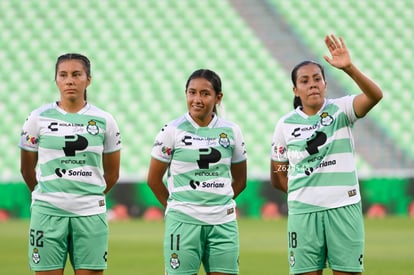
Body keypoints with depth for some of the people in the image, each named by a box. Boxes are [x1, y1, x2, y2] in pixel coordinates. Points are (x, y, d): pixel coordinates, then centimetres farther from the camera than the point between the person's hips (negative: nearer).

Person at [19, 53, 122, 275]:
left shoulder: (104, 121, 3)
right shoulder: (38, 118, 1)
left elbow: (112, 173, 14)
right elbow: (27, 169, 12)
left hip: (90, 214, 1)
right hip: (48, 213, -1)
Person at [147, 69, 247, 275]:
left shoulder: (231, 131, 6)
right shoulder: (172, 131, -2)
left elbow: (240, 180, 16)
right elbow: (154, 179, 5)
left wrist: (217, 202, 10)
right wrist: (177, 206, 8)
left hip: (223, 222, 3)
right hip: (183, 222, -3)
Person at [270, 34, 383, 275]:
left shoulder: (340, 110, 0)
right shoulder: (285, 124, 4)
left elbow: (375, 95, -21)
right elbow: (278, 177, 12)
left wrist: (349, 68, -36)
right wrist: (308, 191, -1)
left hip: (344, 208, -1)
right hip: (303, 211, 1)